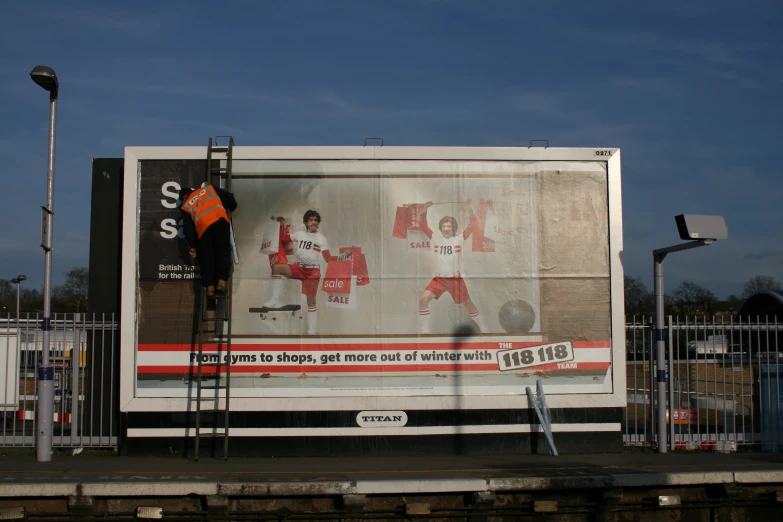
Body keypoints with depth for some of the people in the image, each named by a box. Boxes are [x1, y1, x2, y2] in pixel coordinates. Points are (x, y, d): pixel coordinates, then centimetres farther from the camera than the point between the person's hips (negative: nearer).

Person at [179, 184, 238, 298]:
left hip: (204, 228, 0)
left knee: (207, 258, 10)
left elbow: (188, 228, 15)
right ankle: (221, 282, -10)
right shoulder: (208, 189, 26)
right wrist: (231, 208, 36)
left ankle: (210, 286, 4)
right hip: (221, 221, 0)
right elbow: (228, 196, 18)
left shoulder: (186, 207, 23)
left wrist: (192, 246, 19)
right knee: (223, 253, 3)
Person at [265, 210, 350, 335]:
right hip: (298, 267, 2)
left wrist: (344, 255, -17)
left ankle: (311, 331, 3)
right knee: (276, 267, -23)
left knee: (311, 300, -2)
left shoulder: (321, 238, 0)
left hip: (313, 271, -2)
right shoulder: (299, 234, 7)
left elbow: (328, 258, -6)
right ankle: (277, 300, -20)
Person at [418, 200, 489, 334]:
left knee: (467, 304, 10)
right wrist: (426, 209, -15)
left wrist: (469, 207, -19)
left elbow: (472, 225, -11)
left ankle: (484, 329, 29)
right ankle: (424, 330, -7)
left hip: (456, 279, -1)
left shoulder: (459, 238, -4)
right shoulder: (435, 238, 2)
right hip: (439, 279, 1)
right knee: (423, 299, -17)